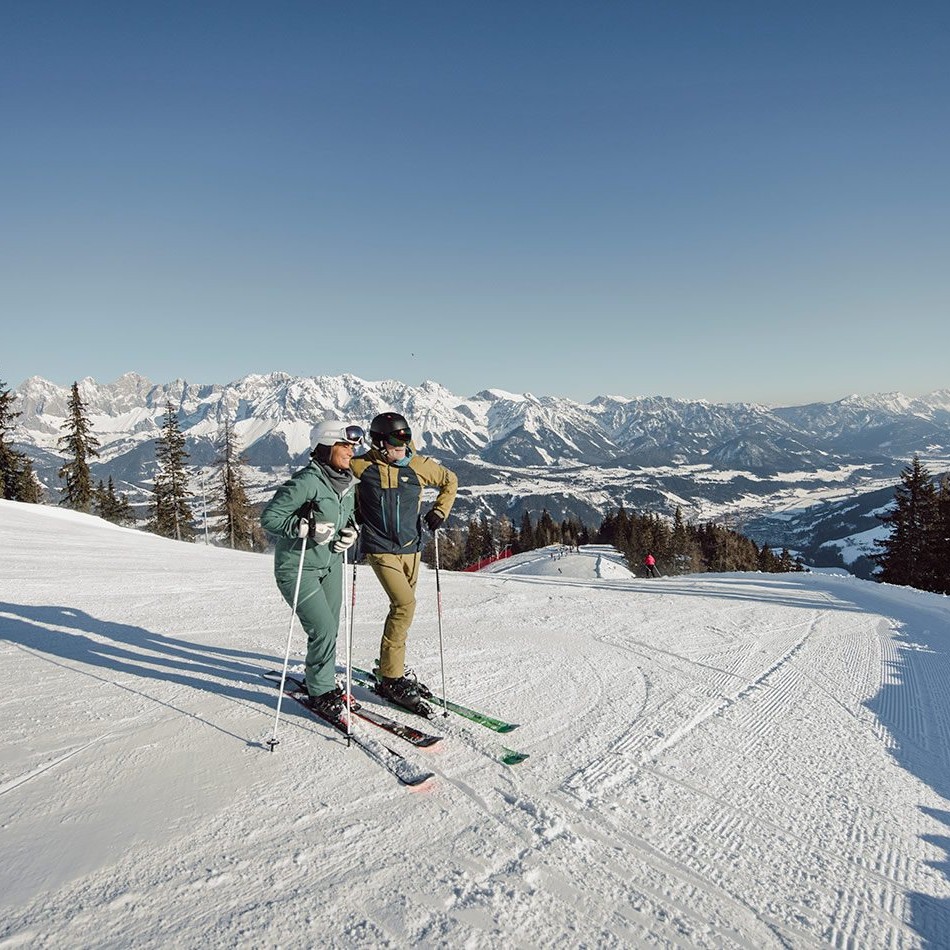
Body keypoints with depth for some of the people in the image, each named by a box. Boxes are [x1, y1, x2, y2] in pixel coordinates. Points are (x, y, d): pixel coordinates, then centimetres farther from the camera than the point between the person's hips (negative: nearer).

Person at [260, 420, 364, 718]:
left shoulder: (348, 482, 2)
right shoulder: (307, 481, -22)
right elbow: (269, 517, -20)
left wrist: (351, 530, -1)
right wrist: (305, 527, -30)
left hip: (331, 564, 7)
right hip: (298, 567, -7)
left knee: (330, 629, 14)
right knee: (323, 630, -10)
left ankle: (322, 681, 37)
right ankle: (320, 693, 11)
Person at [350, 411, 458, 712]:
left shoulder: (419, 465, 0)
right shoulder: (361, 467, -7)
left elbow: (450, 480, 17)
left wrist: (439, 511, 5)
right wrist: (352, 515, 3)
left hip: (411, 547, 5)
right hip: (380, 548, -4)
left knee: (402, 607, 13)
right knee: (405, 604, -18)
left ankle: (391, 667, 32)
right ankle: (391, 679, -7)